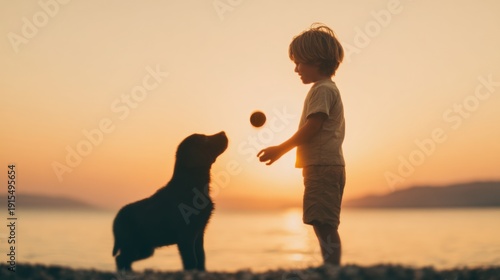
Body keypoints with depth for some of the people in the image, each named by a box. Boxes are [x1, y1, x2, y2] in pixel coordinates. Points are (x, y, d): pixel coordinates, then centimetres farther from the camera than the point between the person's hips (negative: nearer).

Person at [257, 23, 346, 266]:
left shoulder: (322, 89, -10)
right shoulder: (328, 88, 21)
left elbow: (312, 127, -18)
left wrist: (280, 149, -14)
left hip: (323, 166, -11)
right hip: (325, 166, 11)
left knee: (324, 225, -13)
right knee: (324, 226, 13)